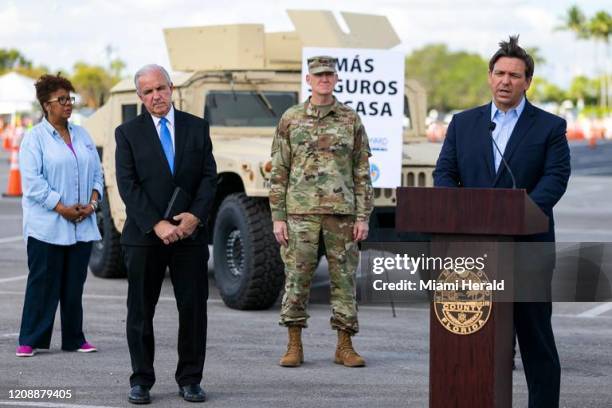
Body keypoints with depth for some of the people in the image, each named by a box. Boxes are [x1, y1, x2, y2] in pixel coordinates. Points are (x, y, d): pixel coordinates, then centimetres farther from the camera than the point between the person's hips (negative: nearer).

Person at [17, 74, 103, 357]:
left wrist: (92, 203, -2)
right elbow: (33, 181, -11)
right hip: (47, 225, -5)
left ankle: (74, 339, 16)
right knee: (43, 284, -2)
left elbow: (97, 173, 14)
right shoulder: (35, 138, -3)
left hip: (82, 225, 5)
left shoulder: (81, 135, 14)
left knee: (75, 284, 9)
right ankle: (30, 340, 4)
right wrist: (62, 208, -15)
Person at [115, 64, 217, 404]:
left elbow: (209, 176, 4)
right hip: (144, 236, -1)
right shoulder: (128, 133, 1)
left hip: (190, 233, 2)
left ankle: (190, 379, 13)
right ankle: (141, 381, 13)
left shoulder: (197, 127, 7)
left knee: (193, 308, 3)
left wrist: (195, 216, -12)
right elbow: (127, 185, -6)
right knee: (141, 310, 4)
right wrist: (156, 225, -16)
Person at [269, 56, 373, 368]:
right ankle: (294, 346, 9)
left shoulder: (351, 120, 7)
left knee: (344, 278, 3)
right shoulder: (290, 119, 6)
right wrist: (278, 217, -1)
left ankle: (344, 347, 10)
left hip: (342, 212, 1)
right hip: (301, 212, 0)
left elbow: (362, 173, 7)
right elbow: (279, 172, 5)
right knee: (296, 278, 0)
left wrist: (363, 217, -1)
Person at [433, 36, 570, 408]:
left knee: (535, 334, 2)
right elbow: (444, 173, 7)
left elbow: (556, 178, -8)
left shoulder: (550, 127, 2)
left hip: (528, 246, -3)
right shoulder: (463, 123, 12)